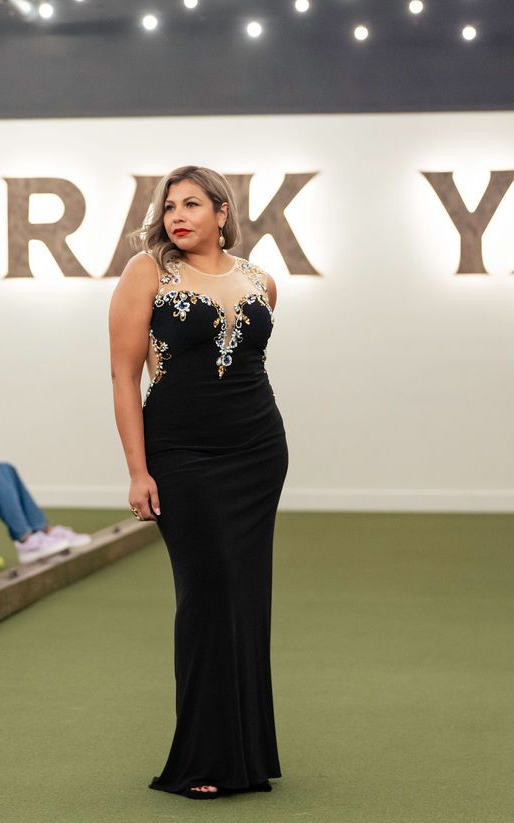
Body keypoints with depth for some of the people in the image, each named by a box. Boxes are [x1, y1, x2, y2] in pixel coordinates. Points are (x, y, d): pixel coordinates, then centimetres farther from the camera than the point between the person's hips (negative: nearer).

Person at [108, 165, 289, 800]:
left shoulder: (260, 282, 8)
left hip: (260, 455, 4)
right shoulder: (147, 271, -3)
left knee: (248, 596, 6)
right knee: (207, 593, -3)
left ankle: (245, 755, 18)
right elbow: (124, 374, -6)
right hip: (182, 460, -4)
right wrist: (137, 471, -10)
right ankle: (201, 762, 9)